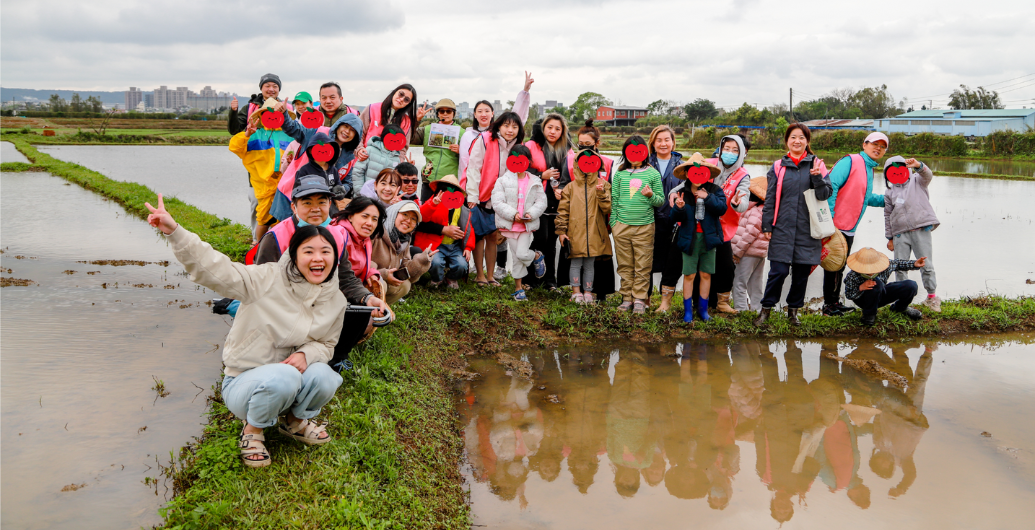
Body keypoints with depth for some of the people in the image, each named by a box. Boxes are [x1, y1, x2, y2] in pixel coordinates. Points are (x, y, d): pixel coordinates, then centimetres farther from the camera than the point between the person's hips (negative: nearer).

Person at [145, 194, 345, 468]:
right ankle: (253, 430, -4)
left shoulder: (336, 300, 0)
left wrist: (306, 354, -14)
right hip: (243, 382, -4)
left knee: (323, 376, -29)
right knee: (284, 377, -37)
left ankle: (295, 421, 6)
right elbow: (217, 271, -25)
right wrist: (175, 232, -38)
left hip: (286, 378, 4)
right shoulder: (267, 279, -16)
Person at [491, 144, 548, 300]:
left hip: (527, 225, 0)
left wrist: (531, 214, -14)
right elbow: (497, 203, -8)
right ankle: (518, 287, 18)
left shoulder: (535, 182, 6)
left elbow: (541, 202, 5)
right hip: (509, 225, 0)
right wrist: (513, 214, -18)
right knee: (516, 256, 4)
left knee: (522, 254, -14)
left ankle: (537, 256, 21)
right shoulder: (503, 181, -1)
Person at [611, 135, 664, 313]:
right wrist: (613, 223, 8)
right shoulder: (620, 174, 8)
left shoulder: (653, 174, 4)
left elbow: (661, 201, 6)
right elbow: (614, 200, 12)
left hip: (645, 226, -1)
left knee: (643, 266, 1)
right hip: (622, 225, 1)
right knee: (625, 265, 6)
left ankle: (640, 299, 10)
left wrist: (651, 195, -14)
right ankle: (627, 298, 16)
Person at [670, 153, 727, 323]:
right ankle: (687, 310, 10)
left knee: (706, 274, 8)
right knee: (689, 275, 0)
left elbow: (722, 208, -14)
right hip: (689, 238, -1)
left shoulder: (715, 190, 1)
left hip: (708, 237, 1)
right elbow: (674, 218, -4)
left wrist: (707, 197, -22)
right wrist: (679, 208, -24)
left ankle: (703, 309, 20)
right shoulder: (682, 192, 1)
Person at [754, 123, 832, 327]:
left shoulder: (817, 165, 6)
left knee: (802, 272, 7)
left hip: (807, 230, 1)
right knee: (778, 271, -7)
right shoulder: (778, 167, 7)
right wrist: (766, 226, 4)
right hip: (782, 229, -1)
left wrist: (817, 177, -18)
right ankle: (766, 308, 10)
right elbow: (770, 199, 8)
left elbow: (826, 194, -1)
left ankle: (793, 309, 25)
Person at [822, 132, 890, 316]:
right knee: (833, 266, -1)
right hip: (836, 226, -9)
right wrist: (828, 218, -26)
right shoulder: (850, 162, -11)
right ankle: (828, 306, 8)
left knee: (840, 267, 17)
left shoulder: (869, 169, 17)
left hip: (849, 229, 9)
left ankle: (835, 303, 27)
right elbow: (831, 186, -22)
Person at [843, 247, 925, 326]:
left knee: (911, 286, -11)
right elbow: (848, 295, -21)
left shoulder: (885, 266, -25)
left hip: (881, 294, 5)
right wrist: (860, 288, -40)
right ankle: (869, 314, -13)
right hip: (864, 300, -5)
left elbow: (897, 263, 0)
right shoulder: (852, 277, -34)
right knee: (877, 283, -38)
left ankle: (900, 308, 23)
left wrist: (914, 264, -9)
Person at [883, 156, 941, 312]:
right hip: (900, 234, 3)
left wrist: (918, 165, -35)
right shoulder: (890, 193, 15)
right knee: (899, 268, 1)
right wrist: (889, 238, 13)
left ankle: (931, 296, 13)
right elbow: (888, 216, 16)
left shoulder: (917, 181, 9)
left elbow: (927, 176, -14)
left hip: (921, 230, -2)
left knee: (927, 265, -1)